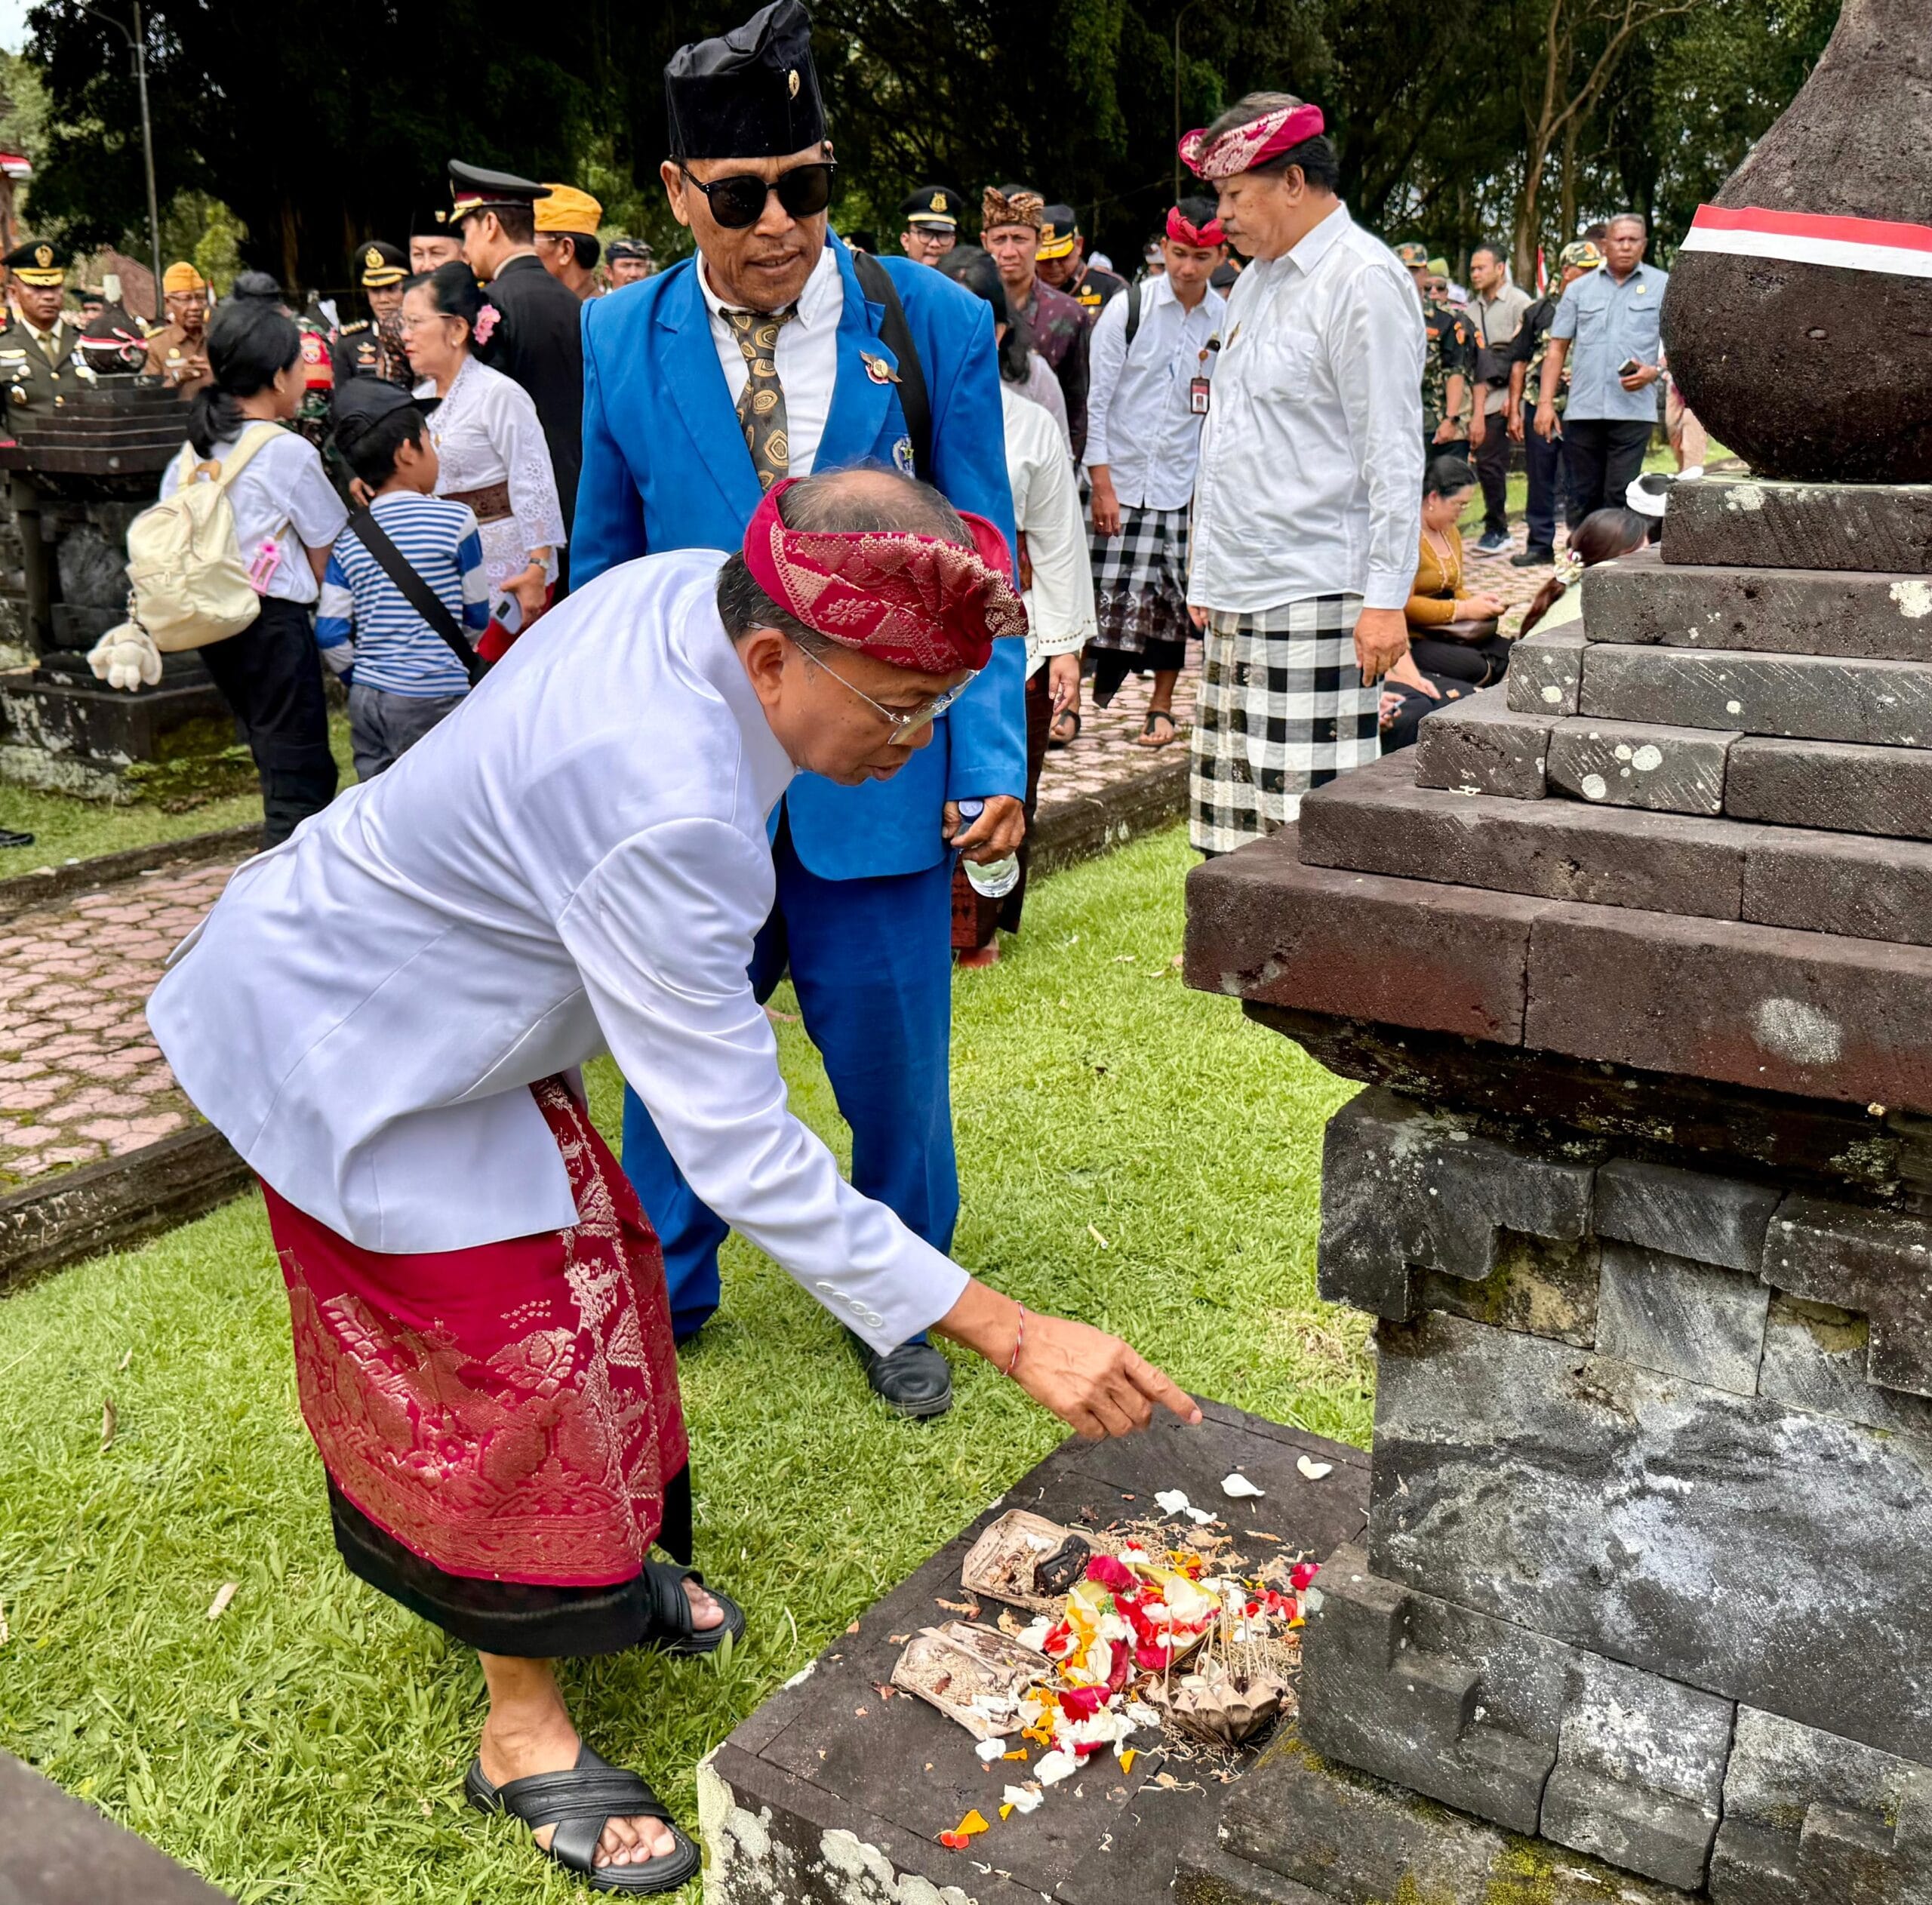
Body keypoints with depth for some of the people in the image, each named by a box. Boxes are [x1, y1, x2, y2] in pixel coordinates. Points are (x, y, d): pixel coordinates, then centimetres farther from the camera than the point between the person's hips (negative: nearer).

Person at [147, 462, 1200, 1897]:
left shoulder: (693, 589, -14)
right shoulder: (661, 816, -41)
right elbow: (744, 1152, -38)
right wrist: (1012, 1336, -36)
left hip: (438, 1001, 9)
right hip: (348, 1053, -9)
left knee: (595, 1258, 16)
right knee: (510, 1363, -2)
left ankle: (611, 1565, 40)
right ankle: (523, 1728, 20)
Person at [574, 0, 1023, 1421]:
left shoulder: (935, 326, -3)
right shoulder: (622, 342, 1)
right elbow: (605, 573, 9)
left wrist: (993, 762, -7)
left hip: (879, 774, -1)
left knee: (894, 1073, 10)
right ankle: (663, 1301, 39)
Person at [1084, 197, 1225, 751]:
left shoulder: (1228, 321, 3)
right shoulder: (1128, 309, -4)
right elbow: (1095, 399, -4)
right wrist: (1101, 483, -9)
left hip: (1187, 485, 2)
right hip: (1121, 481, -2)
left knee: (1173, 601, 8)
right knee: (1104, 596, -6)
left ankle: (1161, 705, 22)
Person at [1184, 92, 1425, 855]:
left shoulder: (1363, 280, -7)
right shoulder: (1256, 281, 19)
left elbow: (1394, 456, -13)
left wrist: (1385, 598, -17)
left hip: (1314, 599, -8)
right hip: (1237, 595, 8)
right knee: (1235, 831, 9)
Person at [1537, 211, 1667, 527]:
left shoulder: (1664, 286, 9)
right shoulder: (1580, 289, 14)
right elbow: (1557, 348, 13)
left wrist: (1655, 371, -12)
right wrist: (1545, 402, 5)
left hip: (1633, 409, -2)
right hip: (1583, 409, 2)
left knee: (1621, 496, -6)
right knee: (1583, 497, 5)